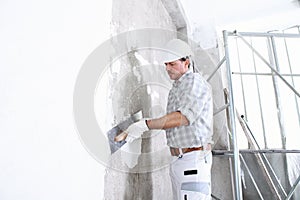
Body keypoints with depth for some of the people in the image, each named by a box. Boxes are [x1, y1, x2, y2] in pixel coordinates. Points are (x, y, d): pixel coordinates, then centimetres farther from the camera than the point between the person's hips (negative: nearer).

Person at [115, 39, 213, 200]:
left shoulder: (194, 81, -10)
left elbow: (184, 116, -25)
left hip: (194, 158, -9)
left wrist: (145, 125, -32)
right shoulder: (176, 87, 19)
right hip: (178, 160, 9)